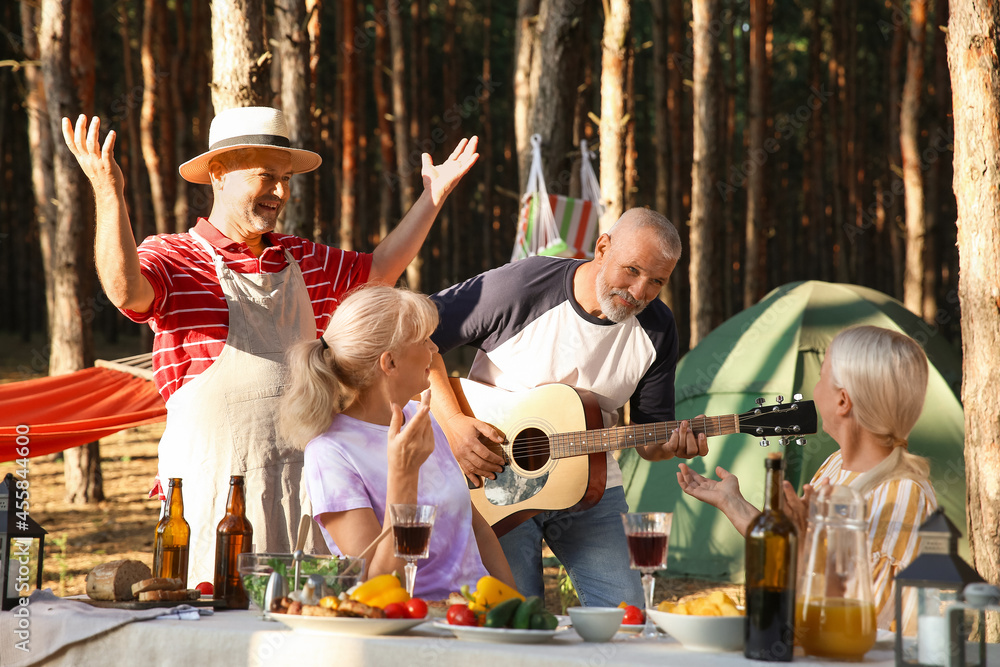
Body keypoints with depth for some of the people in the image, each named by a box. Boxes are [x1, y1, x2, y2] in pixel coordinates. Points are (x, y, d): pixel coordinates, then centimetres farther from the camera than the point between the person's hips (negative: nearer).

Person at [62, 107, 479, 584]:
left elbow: (379, 270, 32)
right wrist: (109, 195, -39)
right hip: (214, 481, -6)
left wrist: (433, 196, 28)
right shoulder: (171, 258, -5)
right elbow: (125, 290, -26)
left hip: (302, 481, 6)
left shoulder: (301, 260, 17)